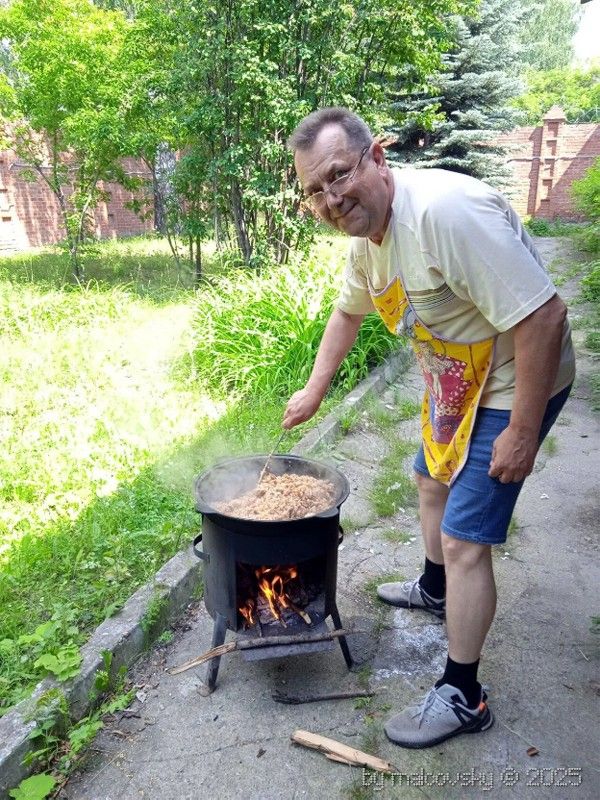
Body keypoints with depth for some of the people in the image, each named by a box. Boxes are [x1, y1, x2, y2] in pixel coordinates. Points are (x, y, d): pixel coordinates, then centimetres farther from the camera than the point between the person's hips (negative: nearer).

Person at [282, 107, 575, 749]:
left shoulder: (445, 210, -32)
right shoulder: (366, 235, 0)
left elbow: (543, 318, -32)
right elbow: (348, 312, 18)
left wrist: (522, 433, -27)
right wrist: (314, 391, 18)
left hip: (515, 386, -9)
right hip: (454, 379, 10)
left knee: (463, 540, -7)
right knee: (432, 479, 26)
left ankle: (462, 697, 14)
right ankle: (434, 590, 53)